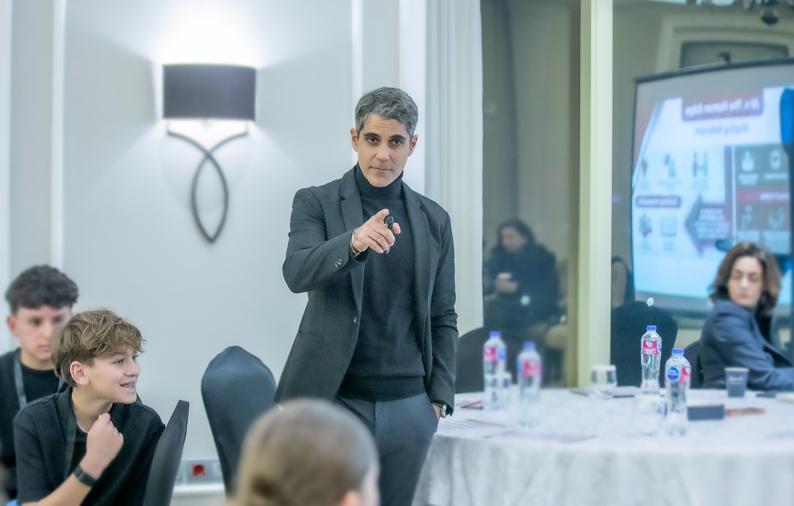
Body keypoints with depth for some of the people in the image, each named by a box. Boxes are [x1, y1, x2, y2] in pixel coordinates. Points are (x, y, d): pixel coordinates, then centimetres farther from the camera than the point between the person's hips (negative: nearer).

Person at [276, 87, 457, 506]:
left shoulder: (433, 219, 11)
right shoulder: (316, 203, 1)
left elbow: (442, 317, 14)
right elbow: (297, 273, -17)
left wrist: (439, 398, 4)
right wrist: (353, 242, -35)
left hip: (408, 406, 3)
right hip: (333, 400, -3)